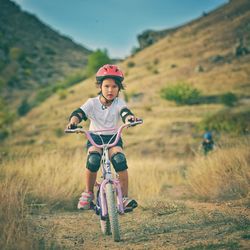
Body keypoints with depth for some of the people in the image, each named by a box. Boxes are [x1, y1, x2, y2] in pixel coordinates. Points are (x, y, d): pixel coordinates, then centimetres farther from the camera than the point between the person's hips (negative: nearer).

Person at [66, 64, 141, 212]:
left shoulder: (119, 103, -5)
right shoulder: (92, 103, -5)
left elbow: (125, 112, -26)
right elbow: (79, 113, -19)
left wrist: (129, 117, -51)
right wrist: (73, 122, -43)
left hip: (114, 139, 0)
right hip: (95, 139, 0)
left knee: (120, 160, -31)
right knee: (93, 159, -32)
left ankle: (125, 197, -20)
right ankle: (88, 193, -10)